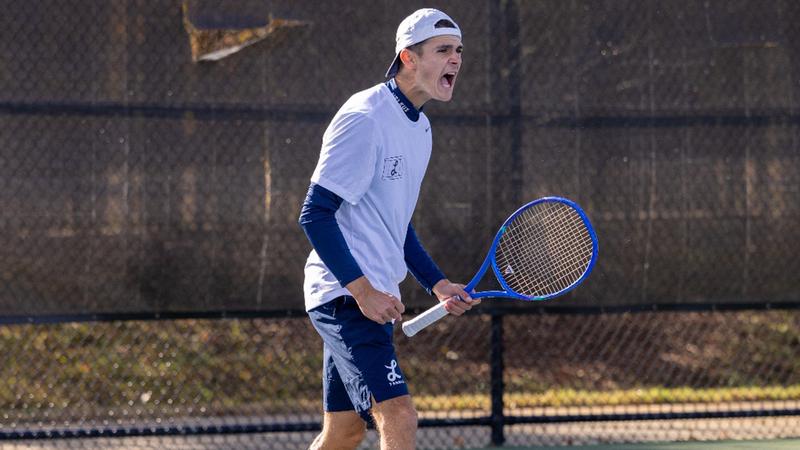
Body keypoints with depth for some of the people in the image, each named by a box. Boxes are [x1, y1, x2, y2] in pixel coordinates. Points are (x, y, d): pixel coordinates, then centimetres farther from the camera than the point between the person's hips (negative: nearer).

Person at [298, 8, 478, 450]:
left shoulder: (419, 127, 16)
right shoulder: (363, 119, -14)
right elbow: (315, 215, -18)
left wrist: (437, 283, 16)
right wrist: (362, 288, -22)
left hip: (372, 299, 10)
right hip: (344, 294, -10)